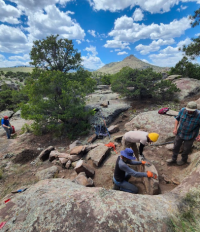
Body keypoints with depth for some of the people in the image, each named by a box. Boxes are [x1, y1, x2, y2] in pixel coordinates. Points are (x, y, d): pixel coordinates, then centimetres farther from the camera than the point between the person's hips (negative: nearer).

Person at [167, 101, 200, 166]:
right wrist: (175, 128, -8)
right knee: (176, 146, 18)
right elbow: (177, 119, -1)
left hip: (189, 136, -3)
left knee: (186, 149, 17)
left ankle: (184, 160, 46)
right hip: (179, 133, 3)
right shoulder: (182, 110, -17)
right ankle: (173, 159, 41)